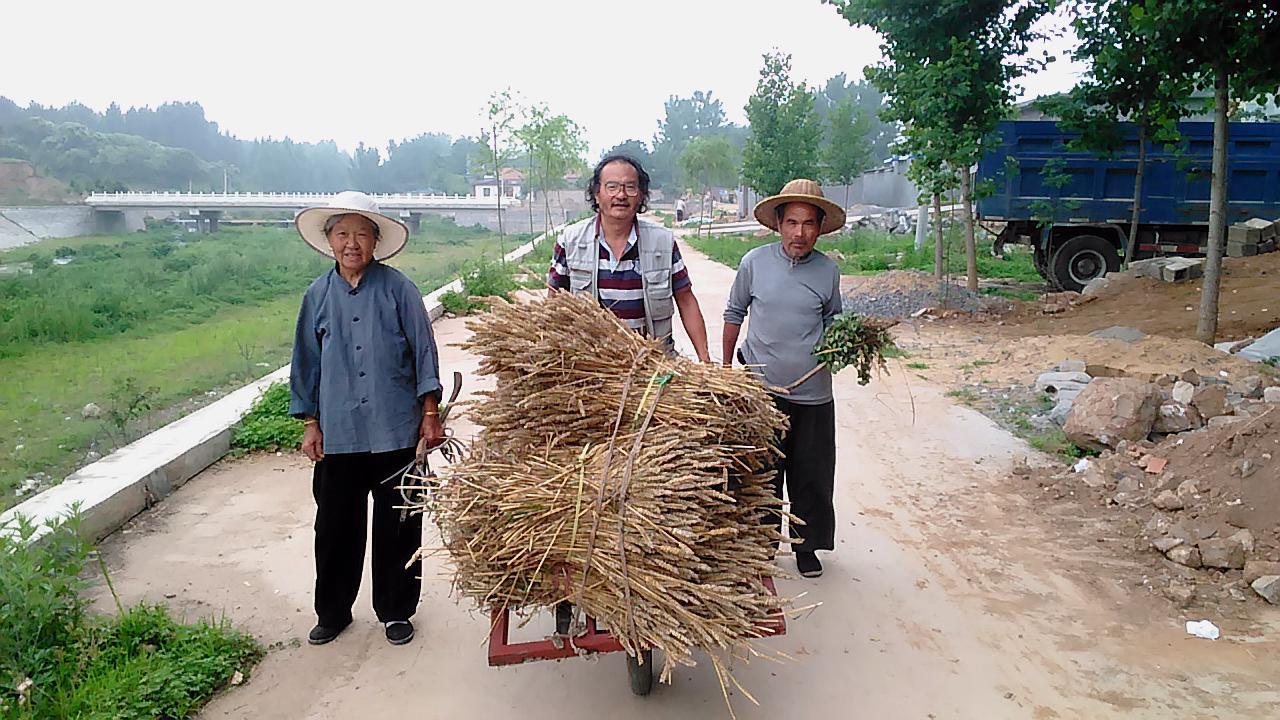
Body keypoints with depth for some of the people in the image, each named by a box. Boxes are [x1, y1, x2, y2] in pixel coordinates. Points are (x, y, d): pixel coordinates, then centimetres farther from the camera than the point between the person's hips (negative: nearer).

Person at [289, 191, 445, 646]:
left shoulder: (398, 289, -3)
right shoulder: (318, 296, 6)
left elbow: (424, 351, -2)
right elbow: (306, 363, 12)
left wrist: (430, 413, -5)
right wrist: (310, 424, 9)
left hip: (396, 432, -2)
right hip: (338, 434, 3)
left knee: (398, 526, 9)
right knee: (335, 526, 11)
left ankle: (395, 610, 27)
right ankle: (332, 612, 31)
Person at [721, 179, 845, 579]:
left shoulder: (828, 270, 0)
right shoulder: (754, 262, -3)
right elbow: (734, 313, 9)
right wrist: (725, 365, 11)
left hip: (812, 394, 1)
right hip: (760, 388, -1)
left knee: (811, 476, 10)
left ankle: (807, 545, 31)